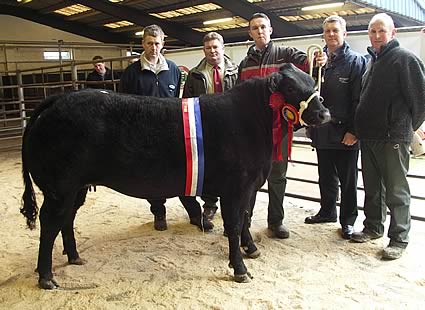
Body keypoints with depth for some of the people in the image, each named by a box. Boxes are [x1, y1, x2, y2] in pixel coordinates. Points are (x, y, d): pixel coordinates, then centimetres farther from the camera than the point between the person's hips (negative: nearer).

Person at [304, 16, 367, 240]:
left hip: (345, 133, -5)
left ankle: (347, 220, 20)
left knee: (347, 179, 7)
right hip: (322, 131, 5)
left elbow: (359, 99, -11)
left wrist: (354, 130, -16)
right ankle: (327, 211, 33)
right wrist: (310, 123, 8)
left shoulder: (355, 61, -5)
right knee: (326, 176, 17)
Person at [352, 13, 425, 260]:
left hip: (393, 138, -8)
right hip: (368, 136, 8)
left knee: (396, 190, 0)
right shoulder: (372, 60, 16)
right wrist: (360, 128, 13)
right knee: (372, 187, 16)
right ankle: (373, 228, 30)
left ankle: (399, 239, 10)